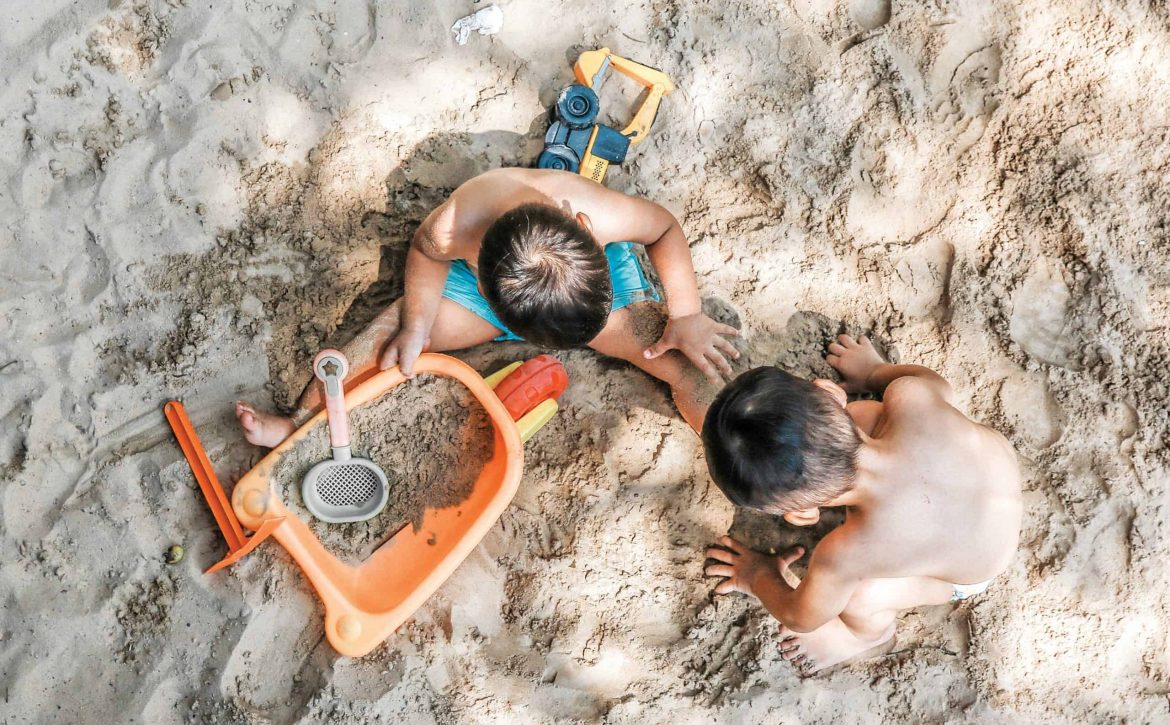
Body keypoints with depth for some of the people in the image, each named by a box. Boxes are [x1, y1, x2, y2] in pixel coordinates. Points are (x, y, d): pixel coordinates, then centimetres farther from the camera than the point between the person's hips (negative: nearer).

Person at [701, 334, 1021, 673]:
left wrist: (759, 578, 4)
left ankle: (870, 632, 23)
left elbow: (800, 618, -17)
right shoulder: (909, 398, -37)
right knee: (859, 413, -3)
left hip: (968, 575, -4)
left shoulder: (844, 554, -43)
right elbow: (938, 385, -8)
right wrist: (875, 372, 12)